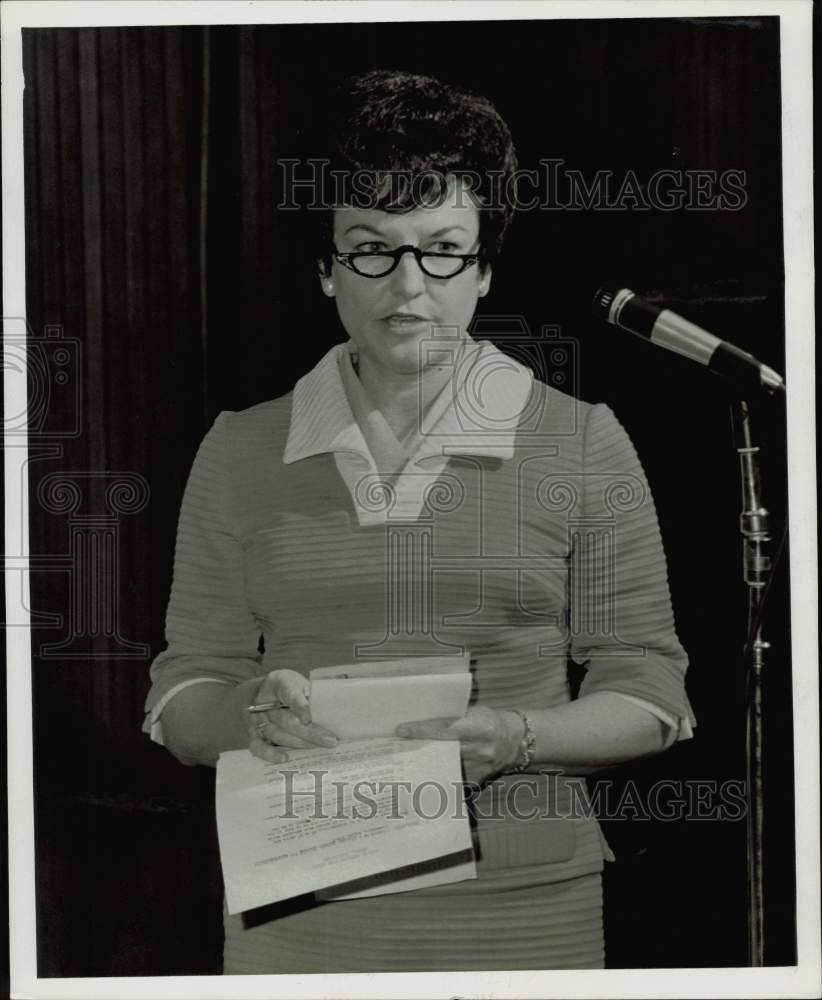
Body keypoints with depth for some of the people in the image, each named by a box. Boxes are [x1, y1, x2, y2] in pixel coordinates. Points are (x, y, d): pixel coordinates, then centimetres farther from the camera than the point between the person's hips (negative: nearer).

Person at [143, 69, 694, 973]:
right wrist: (250, 711, -16)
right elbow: (181, 704, 5)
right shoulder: (240, 451, 4)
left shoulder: (582, 445, -1)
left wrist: (516, 737, -17)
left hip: (522, 911, -1)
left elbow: (648, 695, 1)